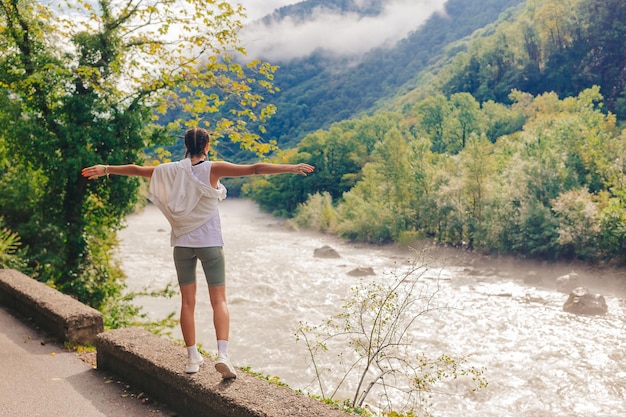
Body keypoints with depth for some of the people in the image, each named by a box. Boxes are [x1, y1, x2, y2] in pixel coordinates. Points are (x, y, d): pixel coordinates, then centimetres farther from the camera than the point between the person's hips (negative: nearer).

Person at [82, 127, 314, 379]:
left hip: (182, 244, 3)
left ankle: (193, 358, 16)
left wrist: (106, 169, 30)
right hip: (210, 243, -3)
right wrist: (290, 168, -15)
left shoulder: (171, 170, 3)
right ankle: (222, 355, -13)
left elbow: (135, 170, 15)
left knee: (187, 302, 10)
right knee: (219, 301, 1)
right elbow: (254, 169, -15)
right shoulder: (213, 169, -8)